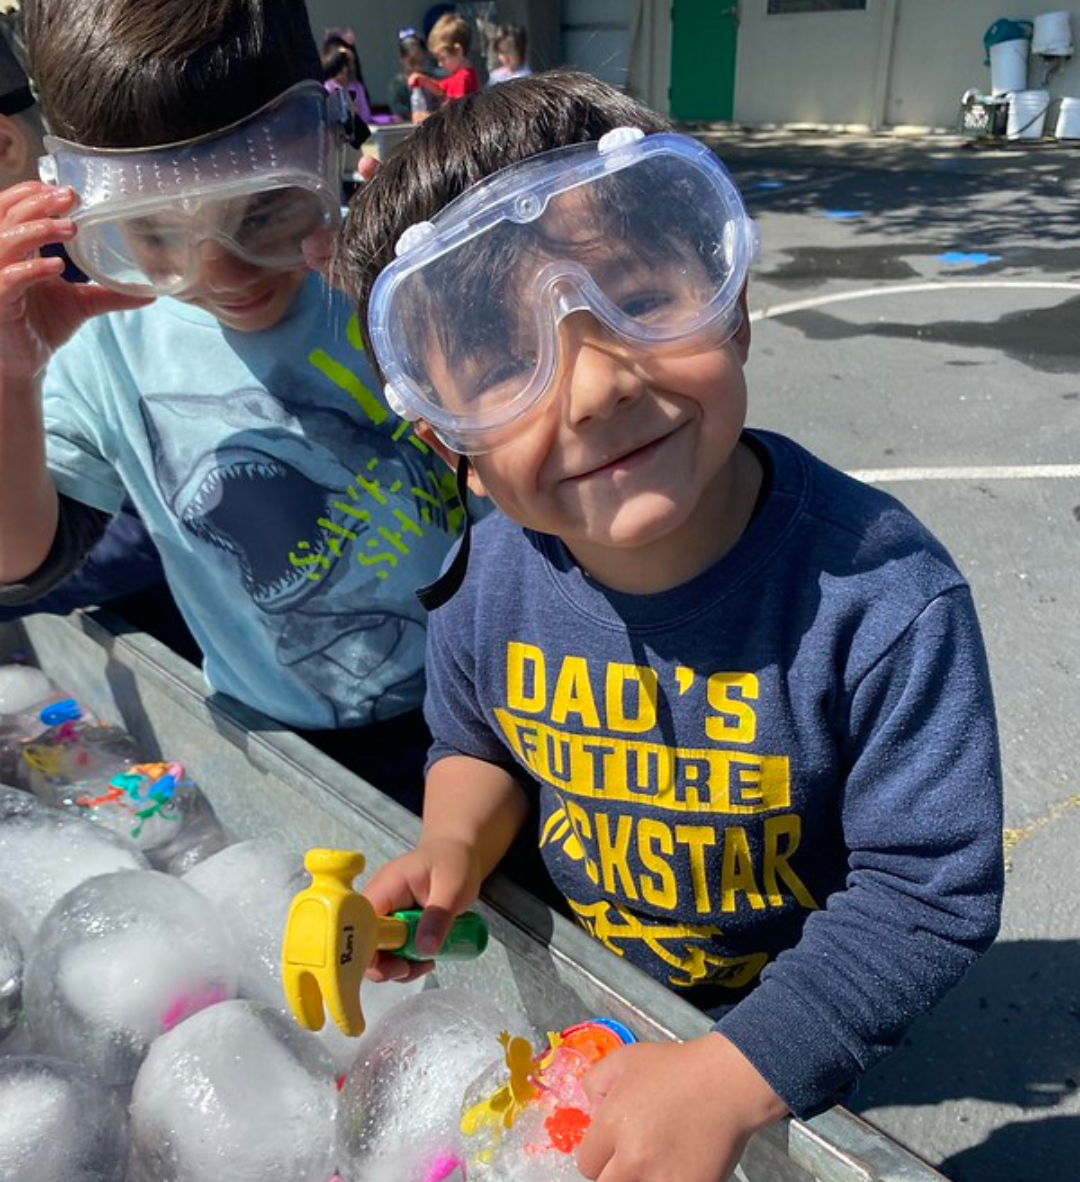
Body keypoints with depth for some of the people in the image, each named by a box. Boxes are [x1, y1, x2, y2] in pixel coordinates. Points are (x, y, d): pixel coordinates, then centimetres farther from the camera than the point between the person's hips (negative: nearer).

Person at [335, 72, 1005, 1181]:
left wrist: (733, 1074, -31)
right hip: (582, 976, 4)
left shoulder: (881, 597, -34)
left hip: (786, 1024, -3)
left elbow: (931, 892, -26)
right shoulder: (486, 584, -21)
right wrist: (454, 846, -20)